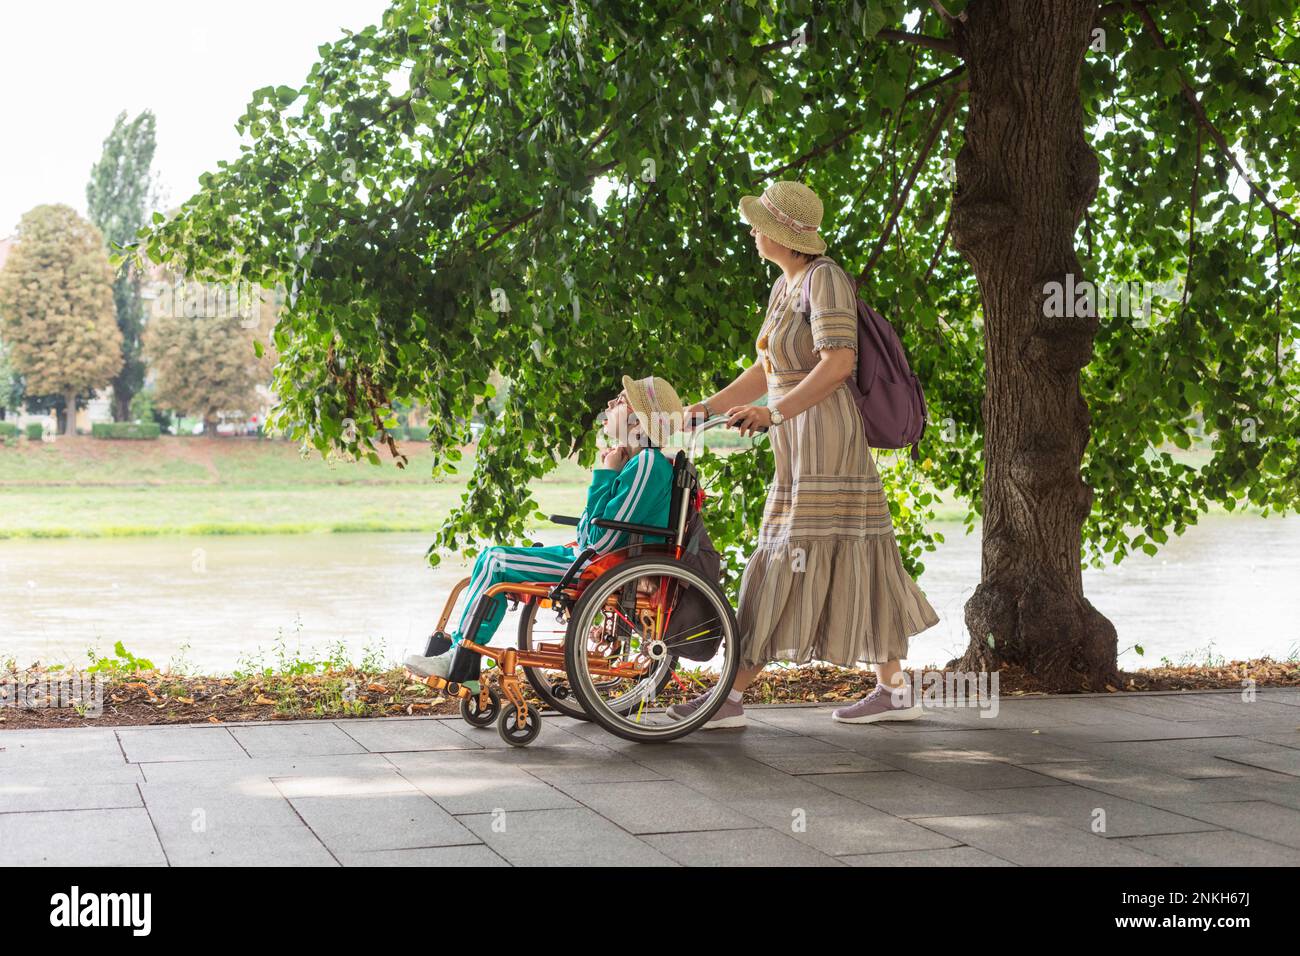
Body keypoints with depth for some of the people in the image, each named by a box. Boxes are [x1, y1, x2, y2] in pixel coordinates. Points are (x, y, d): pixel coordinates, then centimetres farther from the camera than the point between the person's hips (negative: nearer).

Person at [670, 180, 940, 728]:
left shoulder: (825, 279, -12)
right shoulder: (784, 286, 17)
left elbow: (839, 363, -23)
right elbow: (766, 372, 20)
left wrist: (774, 413, -28)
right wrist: (703, 409, 15)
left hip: (825, 440, -10)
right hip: (800, 450, 10)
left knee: (793, 563, -7)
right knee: (851, 564, 11)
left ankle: (730, 697, -6)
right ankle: (894, 690, 16)